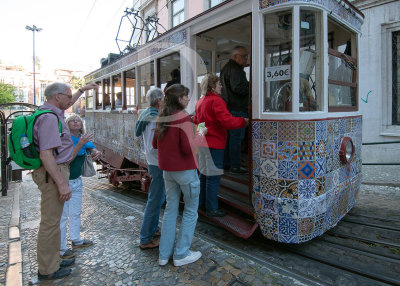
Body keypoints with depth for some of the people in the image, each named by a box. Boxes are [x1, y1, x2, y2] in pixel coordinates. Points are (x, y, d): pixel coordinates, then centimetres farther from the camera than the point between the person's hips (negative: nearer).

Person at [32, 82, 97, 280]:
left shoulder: (52, 113, 12)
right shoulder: (49, 118, -19)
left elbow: (67, 103, 36)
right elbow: (45, 154, -26)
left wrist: (83, 89, 44)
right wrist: (62, 183, -26)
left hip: (57, 170, 11)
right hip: (52, 173, -11)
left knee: (53, 219, 19)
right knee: (50, 221, 0)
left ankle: (54, 260, 33)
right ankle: (47, 270, 14)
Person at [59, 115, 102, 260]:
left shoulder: (84, 138, 4)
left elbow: (93, 149, 2)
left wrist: (96, 153, -22)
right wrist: (80, 144, -34)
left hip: (77, 180, 7)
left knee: (76, 212, 18)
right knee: (63, 215, -1)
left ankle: (76, 240, 33)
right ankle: (61, 248, 10)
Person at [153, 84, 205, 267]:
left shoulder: (162, 118, 7)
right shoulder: (183, 117, -16)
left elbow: (155, 144, 13)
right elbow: (188, 148, -21)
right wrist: (199, 135, -5)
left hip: (167, 170, 7)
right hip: (185, 170, -7)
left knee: (170, 209, 16)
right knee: (190, 211, 9)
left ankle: (164, 254, 24)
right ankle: (181, 254, 17)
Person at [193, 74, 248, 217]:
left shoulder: (200, 101, 12)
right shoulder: (216, 101, -16)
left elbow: (196, 120, 25)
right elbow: (227, 121, -25)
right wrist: (243, 121, -11)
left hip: (202, 142, 9)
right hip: (214, 143, -9)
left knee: (204, 173, 19)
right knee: (213, 176, -1)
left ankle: (201, 201, 31)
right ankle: (212, 209, 8)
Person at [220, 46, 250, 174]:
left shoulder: (226, 68, 21)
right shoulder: (235, 69, -12)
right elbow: (238, 88, -23)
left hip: (227, 107, 10)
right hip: (236, 109, -10)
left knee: (228, 136, 14)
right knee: (236, 137, -6)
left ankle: (225, 163, 22)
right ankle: (235, 166, -1)